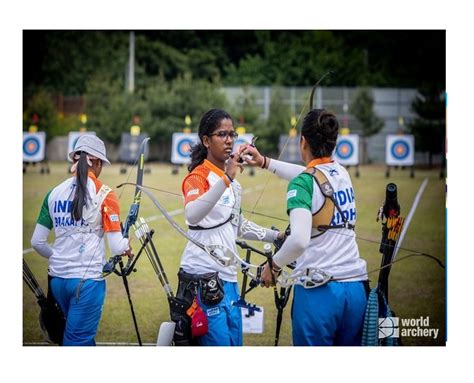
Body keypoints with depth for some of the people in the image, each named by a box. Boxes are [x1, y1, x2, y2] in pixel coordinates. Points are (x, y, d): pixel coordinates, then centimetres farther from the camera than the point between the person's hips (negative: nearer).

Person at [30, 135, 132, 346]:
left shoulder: (54, 193, 5)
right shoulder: (104, 195, -9)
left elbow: (37, 242, 8)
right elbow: (117, 247, -11)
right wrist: (126, 245, 11)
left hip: (58, 279, 6)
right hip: (87, 281, -5)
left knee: (84, 336, 22)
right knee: (78, 343, -2)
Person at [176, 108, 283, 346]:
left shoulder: (232, 181, 18)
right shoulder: (198, 176, -9)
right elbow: (192, 214, -31)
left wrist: (274, 236, 25)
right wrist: (226, 179, -36)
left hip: (228, 278, 9)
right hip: (204, 280, -9)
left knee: (235, 342, 7)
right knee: (218, 343, -13)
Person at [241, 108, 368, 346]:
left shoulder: (303, 183, -8)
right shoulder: (342, 173, 11)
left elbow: (299, 239, -21)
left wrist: (273, 265, -5)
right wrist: (265, 162, 37)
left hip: (319, 292, -6)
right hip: (356, 288, 6)